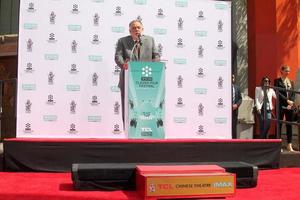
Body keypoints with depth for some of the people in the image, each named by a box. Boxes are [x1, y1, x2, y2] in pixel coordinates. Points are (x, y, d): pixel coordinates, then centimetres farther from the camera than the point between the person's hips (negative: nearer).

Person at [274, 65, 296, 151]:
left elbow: (293, 94, 10)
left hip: (290, 106, 5)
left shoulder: (291, 82, 15)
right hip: (281, 106, -4)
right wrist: (287, 100, -15)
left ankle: (289, 145, 8)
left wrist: (291, 103, -6)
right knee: (279, 125, -1)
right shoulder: (277, 81, 1)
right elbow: (277, 93, -8)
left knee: (289, 125, 5)